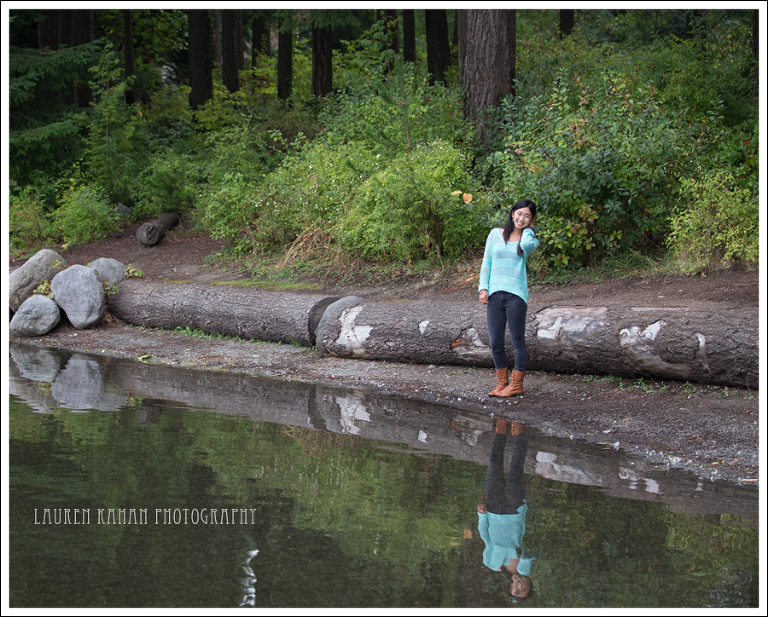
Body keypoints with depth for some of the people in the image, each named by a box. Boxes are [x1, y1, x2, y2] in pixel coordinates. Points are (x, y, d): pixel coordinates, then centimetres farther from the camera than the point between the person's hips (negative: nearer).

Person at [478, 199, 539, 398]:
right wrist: (483, 288, 1)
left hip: (516, 294, -3)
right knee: (495, 342, 5)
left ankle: (517, 384, 11)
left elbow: (526, 244, -21)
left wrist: (527, 229, 0)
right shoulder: (496, 234, 10)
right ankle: (502, 382, 19)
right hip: (495, 293, 3)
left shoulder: (531, 240, 4)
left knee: (517, 342, 1)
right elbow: (486, 263, 12)